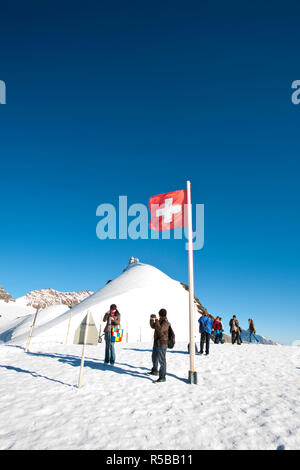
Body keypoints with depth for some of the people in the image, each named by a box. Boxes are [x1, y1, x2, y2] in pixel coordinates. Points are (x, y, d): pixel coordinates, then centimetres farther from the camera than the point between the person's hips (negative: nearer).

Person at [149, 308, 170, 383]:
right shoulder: (160, 321, 9)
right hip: (156, 342, 11)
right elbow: (153, 326, 15)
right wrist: (152, 320, -1)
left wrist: (156, 320, -28)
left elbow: (160, 330, -32)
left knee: (162, 360, -9)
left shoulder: (165, 322, -19)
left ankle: (162, 377, -4)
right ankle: (155, 371, 43)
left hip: (162, 343, -11)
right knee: (154, 357, 25)